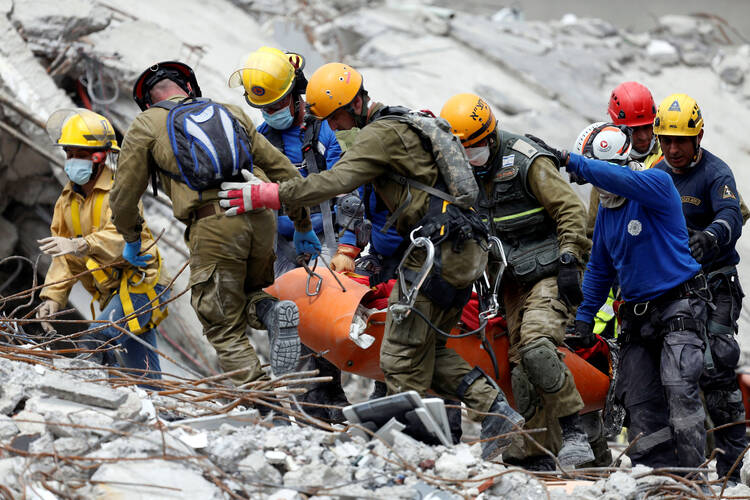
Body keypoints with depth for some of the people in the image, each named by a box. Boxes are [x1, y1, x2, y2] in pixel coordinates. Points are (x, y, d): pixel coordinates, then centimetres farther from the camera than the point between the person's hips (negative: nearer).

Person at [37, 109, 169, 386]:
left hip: (139, 283, -8)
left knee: (94, 342, -28)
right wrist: (52, 297, -3)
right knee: (143, 373, 11)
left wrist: (81, 245, -48)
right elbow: (65, 259, 11)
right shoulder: (67, 202, 12)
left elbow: (120, 237, -32)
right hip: (113, 292, 8)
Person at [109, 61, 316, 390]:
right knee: (249, 293, 27)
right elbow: (282, 171, 26)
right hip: (261, 217, 4)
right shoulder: (231, 113, 26)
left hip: (213, 225, -4)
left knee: (225, 330, 7)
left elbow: (125, 193, 19)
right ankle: (272, 311, -6)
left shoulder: (147, 124, 16)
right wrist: (303, 226, 34)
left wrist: (131, 239, 36)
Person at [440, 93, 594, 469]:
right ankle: (537, 456, 4)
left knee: (536, 347, -27)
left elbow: (572, 211, -14)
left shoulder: (528, 163, -13)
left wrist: (568, 263, -19)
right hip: (515, 282, 8)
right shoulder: (468, 173, 10)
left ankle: (574, 433, -18)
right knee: (521, 369, 1)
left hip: (550, 277, -8)